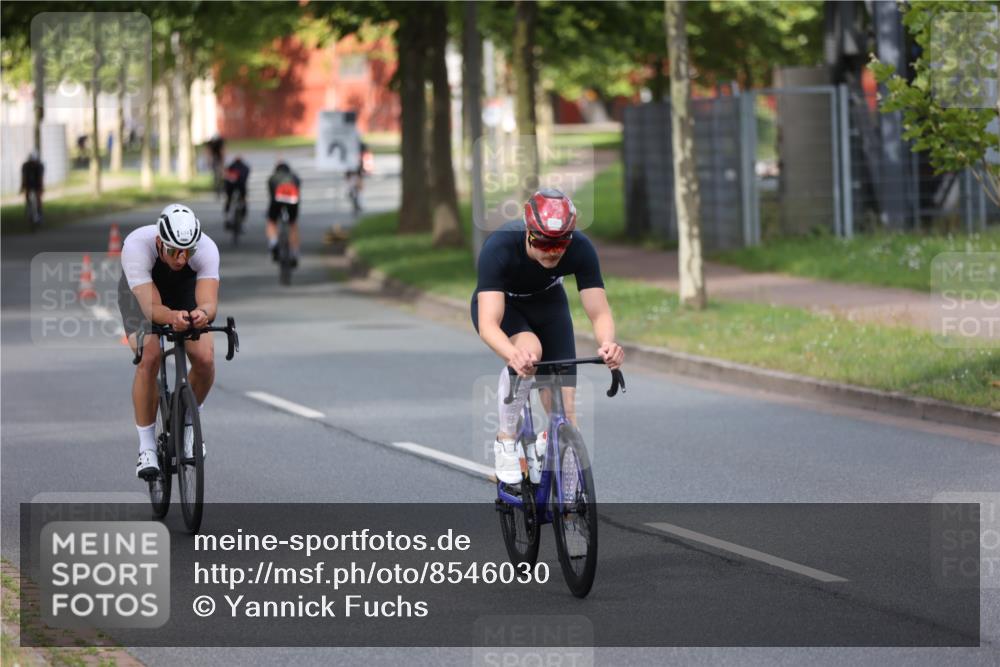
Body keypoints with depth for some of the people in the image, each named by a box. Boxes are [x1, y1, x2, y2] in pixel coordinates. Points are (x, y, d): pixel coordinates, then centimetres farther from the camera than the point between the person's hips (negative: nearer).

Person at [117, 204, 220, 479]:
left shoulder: (206, 249, -35)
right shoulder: (136, 246, -40)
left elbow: (209, 302, -44)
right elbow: (151, 308, -46)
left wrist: (202, 313, -68)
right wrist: (173, 317, -67)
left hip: (185, 291, 2)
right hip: (140, 291, -2)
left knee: (205, 358, -19)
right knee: (149, 357, -26)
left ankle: (187, 423, 11)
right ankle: (147, 448, -13)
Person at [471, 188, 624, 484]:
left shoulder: (581, 249, -31)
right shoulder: (499, 247, -39)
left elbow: (600, 313, -31)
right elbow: (488, 323, -46)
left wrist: (607, 343, -54)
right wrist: (514, 354, -67)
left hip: (547, 302, 3)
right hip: (500, 302, -3)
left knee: (564, 412, -9)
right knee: (530, 349, -36)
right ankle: (506, 441, -15)